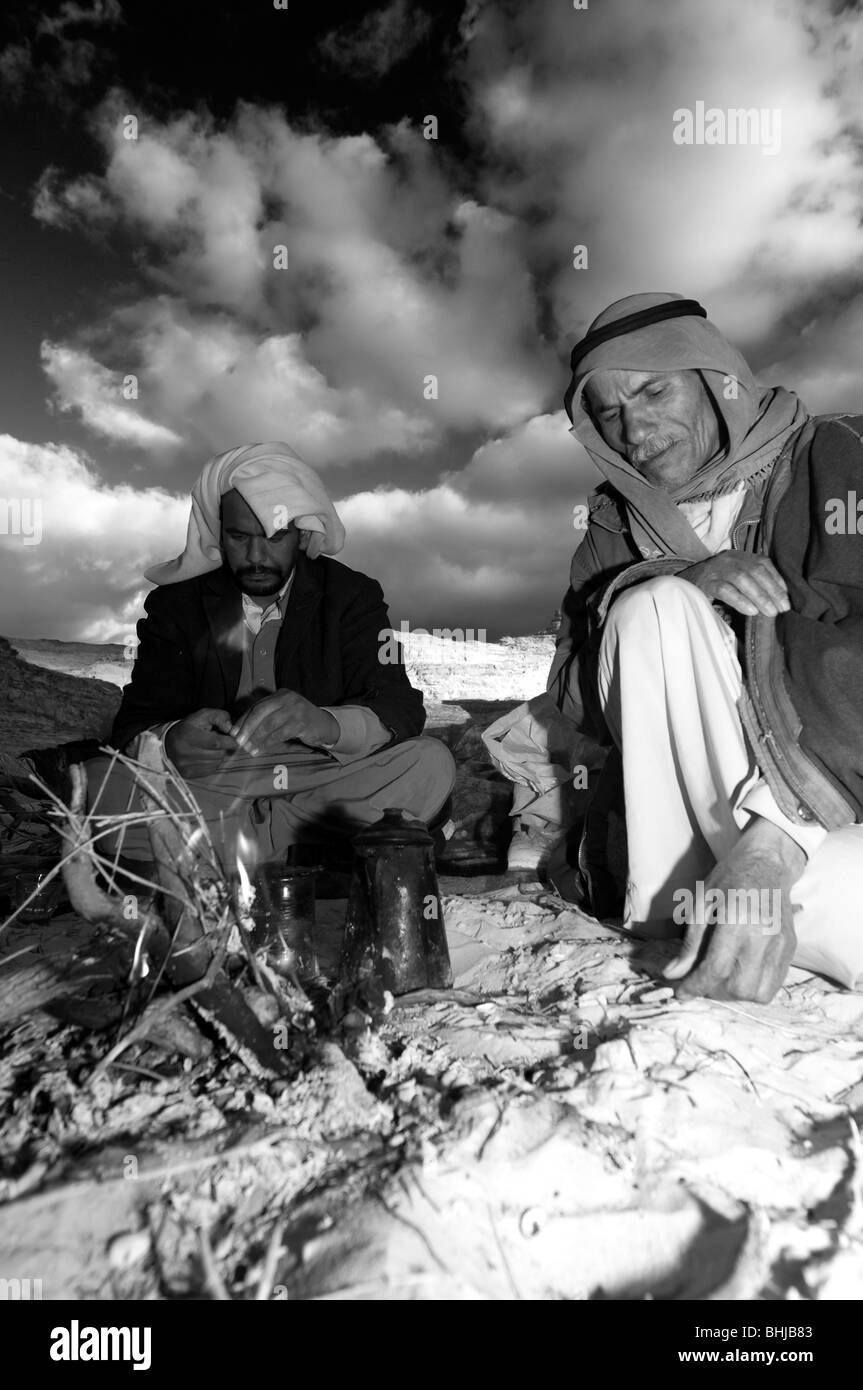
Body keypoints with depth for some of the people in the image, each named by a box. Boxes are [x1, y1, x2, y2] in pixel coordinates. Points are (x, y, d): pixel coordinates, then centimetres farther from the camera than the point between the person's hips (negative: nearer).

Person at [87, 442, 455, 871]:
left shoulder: (350, 595, 0)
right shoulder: (174, 604, 2)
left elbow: (401, 710, -10)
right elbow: (132, 730, -4)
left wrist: (325, 724, -33)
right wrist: (172, 744, -30)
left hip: (320, 783, 0)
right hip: (206, 789, 1)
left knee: (432, 763, -25)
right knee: (91, 783, -23)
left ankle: (241, 840, -18)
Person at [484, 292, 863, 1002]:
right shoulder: (616, 520, 6)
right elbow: (573, 689, -6)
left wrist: (770, 844, -35)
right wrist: (675, 582, -24)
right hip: (703, 796, 2)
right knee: (652, 611, -23)